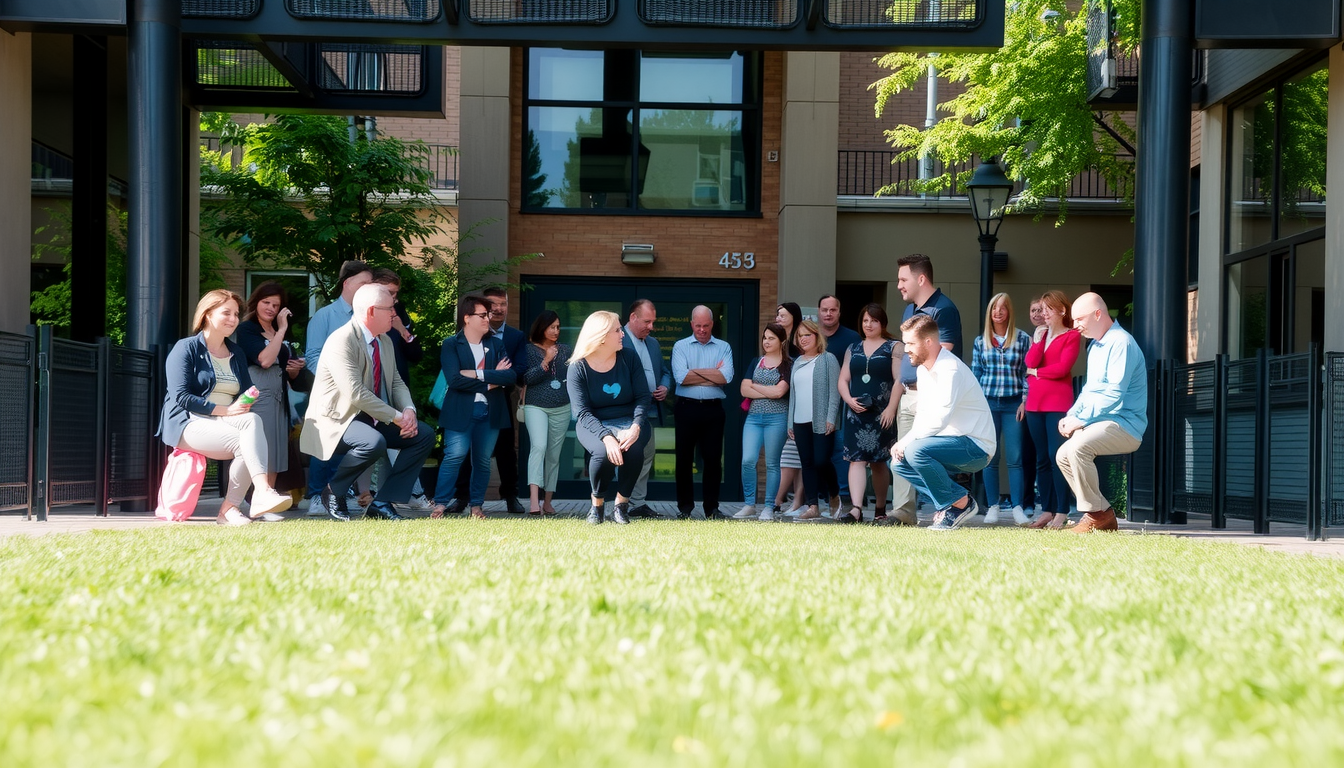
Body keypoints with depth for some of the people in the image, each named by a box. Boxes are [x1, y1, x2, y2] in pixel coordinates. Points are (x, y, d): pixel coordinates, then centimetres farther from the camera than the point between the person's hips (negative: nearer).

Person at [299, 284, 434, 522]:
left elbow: (396, 382, 12)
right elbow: (356, 394, -28)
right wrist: (397, 417, -24)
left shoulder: (385, 341, 10)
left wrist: (408, 410, -10)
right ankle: (334, 492, -10)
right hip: (337, 420, -9)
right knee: (374, 442, -37)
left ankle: (382, 503, -5)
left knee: (424, 436, -3)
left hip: (373, 419, 9)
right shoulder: (341, 341, -20)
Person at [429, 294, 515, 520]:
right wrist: (490, 381, -11)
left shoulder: (496, 343, 10)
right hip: (461, 410, -4)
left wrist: (478, 374, -12)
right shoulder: (451, 345, -1)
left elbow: (510, 376, -3)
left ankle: (476, 504, 17)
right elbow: (454, 379, -14)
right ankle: (440, 503, -3)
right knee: (455, 456, -12)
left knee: (483, 459, 7)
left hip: (490, 411, 4)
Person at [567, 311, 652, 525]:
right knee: (602, 452, -34)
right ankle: (597, 504, -6)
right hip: (594, 425, -2)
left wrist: (635, 427, -24)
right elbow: (582, 412, -15)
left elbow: (643, 397, -4)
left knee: (634, 448, -32)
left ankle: (621, 505, -11)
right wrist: (606, 437, -31)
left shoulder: (629, 359, -2)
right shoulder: (578, 367, -8)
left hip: (628, 421, 2)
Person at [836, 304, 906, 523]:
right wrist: (849, 400, -6)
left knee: (878, 461, 5)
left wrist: (891, 409, -16)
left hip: (881, 414, -3)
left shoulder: (894, 347, 2)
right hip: (856, 413, 3)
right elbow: (843, 380, 13)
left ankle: (880, 509, 19)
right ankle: (856, 509, -20)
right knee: (856, 459, -10)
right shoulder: (853, 349, 15)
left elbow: (899, 380, -6)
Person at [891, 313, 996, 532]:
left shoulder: (950, 370, -21)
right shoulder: (923, 370, 9)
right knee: (899, 461, 2)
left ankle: (959, 503, -9)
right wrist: (902, 444, -4)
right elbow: (923, 414, 12)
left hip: (975, 447, -10)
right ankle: (960, 500, 3)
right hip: (953, 442, 10)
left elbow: (938, 420, -27)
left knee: (915, 451, -29)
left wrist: (905, 442, -17)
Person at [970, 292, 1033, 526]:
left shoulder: (1022, 339, 3)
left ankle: (1018, 508, -2)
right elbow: (975, 375, 10)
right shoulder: (980, 342, 9)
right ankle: (993, 507, 8)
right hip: (988, 403, 2)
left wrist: (1024, 401, -5)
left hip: (1013, 404, -2)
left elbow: (1027, 372, 3)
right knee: (990, 458, 2)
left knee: (1015, 458, -4)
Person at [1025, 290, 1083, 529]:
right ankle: (1047, 510, 10)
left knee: (1056, 455, -11)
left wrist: (1036, 372, -1)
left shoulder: (1072, 336, 0)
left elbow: (1062, 368, -11)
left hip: (1058, 403, -6)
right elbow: (1030, 362, 3)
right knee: (1042, 458, 7)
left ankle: (1062, 513, -10)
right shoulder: (1040, 334, 17)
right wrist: (1039, 339, -5)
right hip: (1035, 402, 6)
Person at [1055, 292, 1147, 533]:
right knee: (1063, 456, 6)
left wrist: (1081, 420, -19)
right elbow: (1089, 389, 22)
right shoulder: (1095, 346, 17)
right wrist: (1071, 416, 5)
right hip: (1102, 423, 10)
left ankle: (1097, 514, -18)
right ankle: (1104, 516, 6)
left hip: (1125, 425, -10)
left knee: (1076, 447, -29)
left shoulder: (1121, 343, -15)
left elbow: (1114, 394, -22)